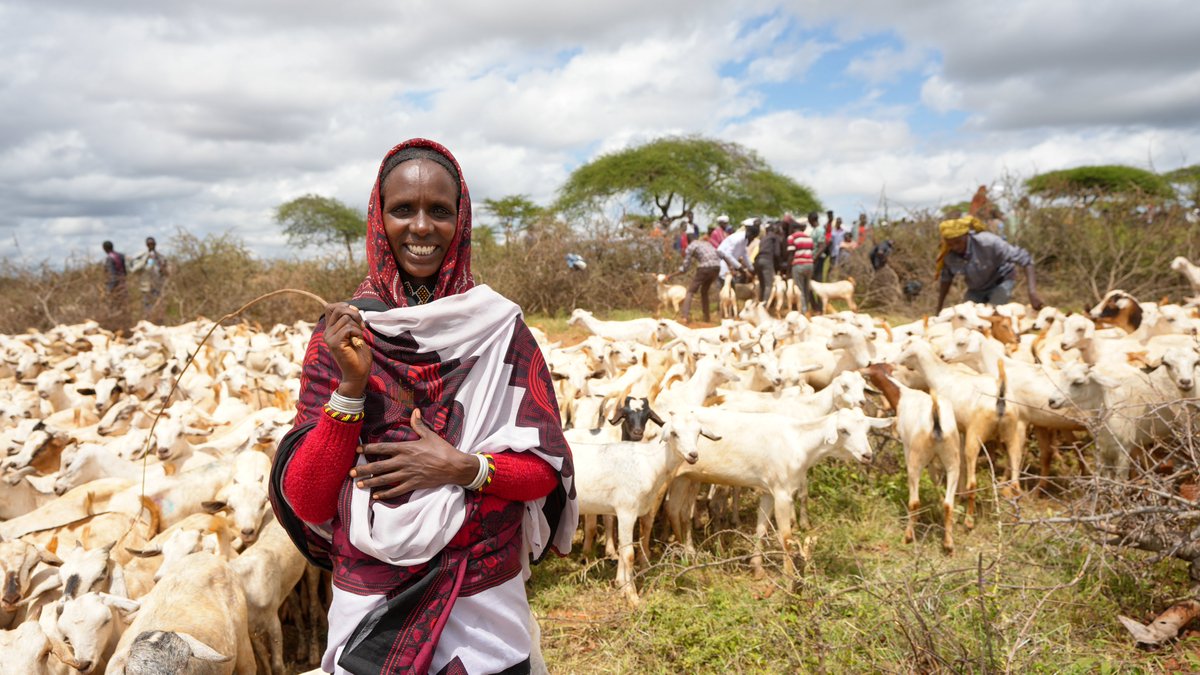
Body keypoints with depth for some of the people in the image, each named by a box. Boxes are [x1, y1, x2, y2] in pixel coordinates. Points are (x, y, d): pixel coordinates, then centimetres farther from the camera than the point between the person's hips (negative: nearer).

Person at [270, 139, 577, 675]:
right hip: (373, 612, 0)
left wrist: (461, 467, -19)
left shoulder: (500, 327, -5)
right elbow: (306, 503, -9)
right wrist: (350, 385, -20)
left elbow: (547, 471, -3)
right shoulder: (341, 334, -6)